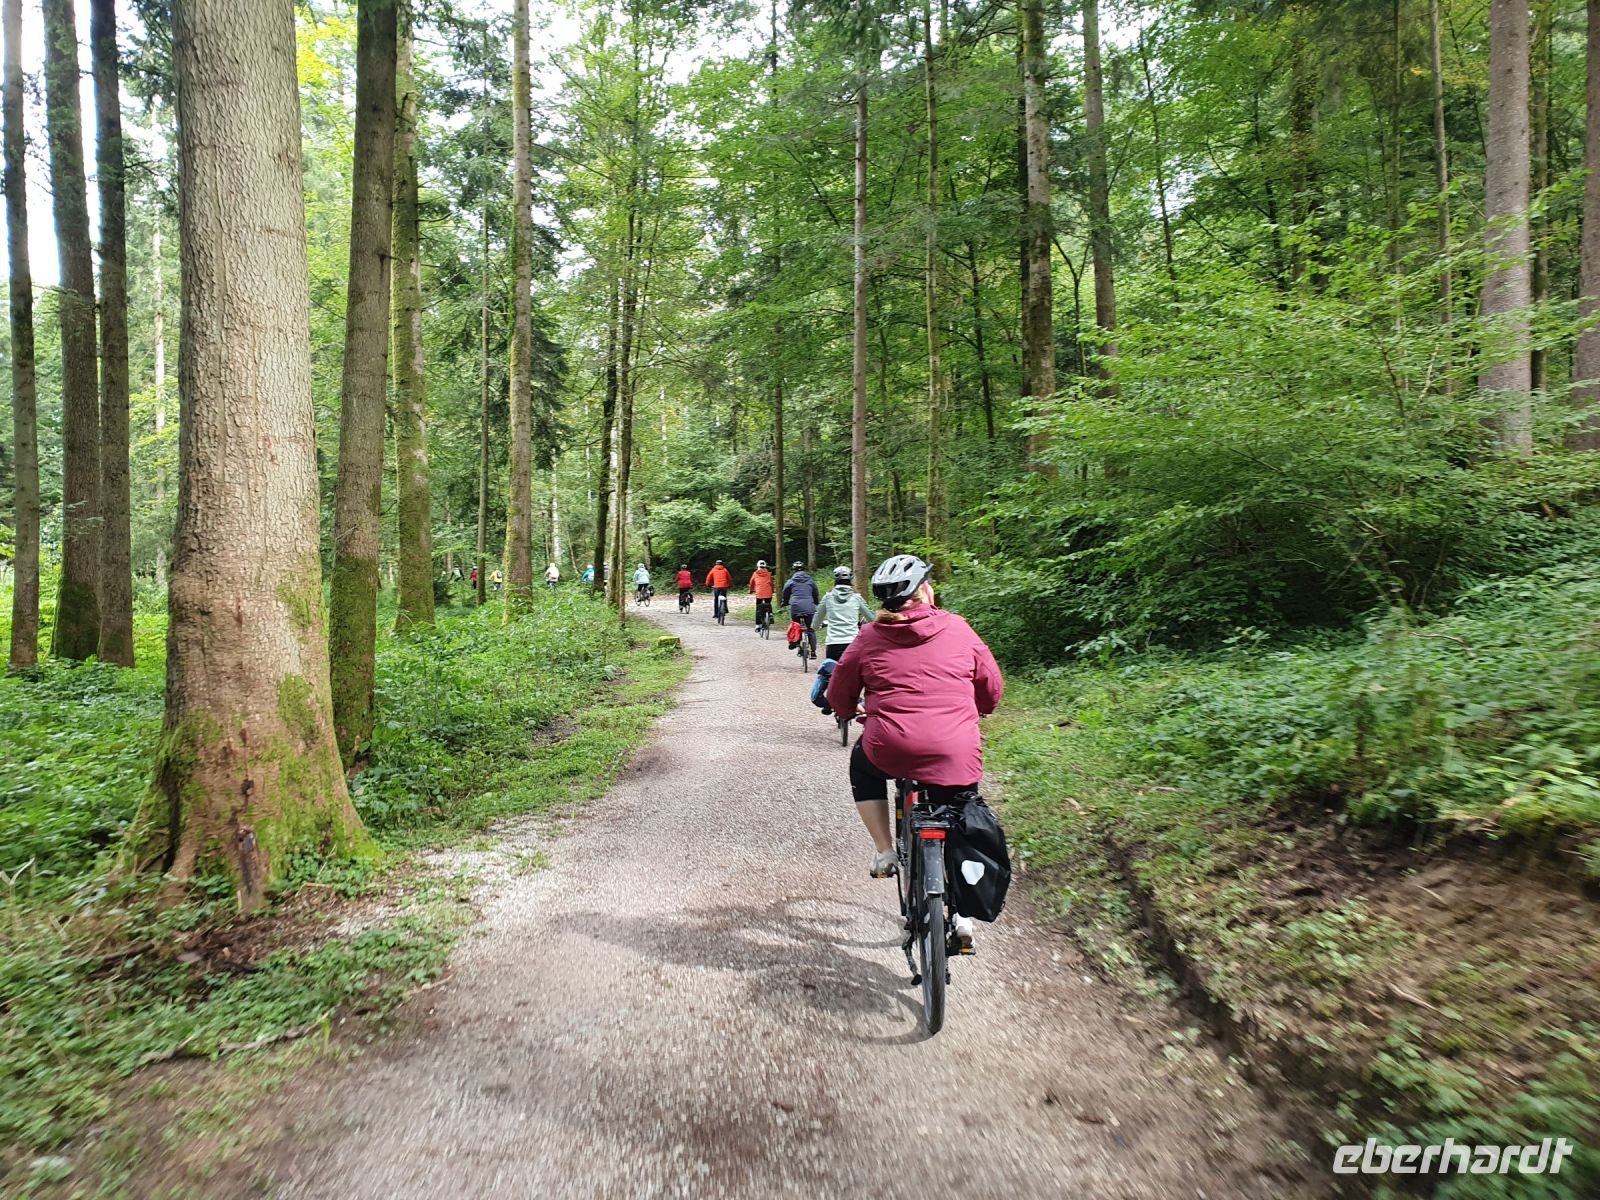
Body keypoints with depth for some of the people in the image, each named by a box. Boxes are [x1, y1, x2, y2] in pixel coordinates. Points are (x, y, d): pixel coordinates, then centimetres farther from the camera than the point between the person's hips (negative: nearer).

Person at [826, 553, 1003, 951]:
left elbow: (838, 695, 12)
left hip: (891, 750, 0)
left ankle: (884, 851, 24)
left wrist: (850, 713, 34)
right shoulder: (957, 628, 5)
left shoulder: (869, 637, 4)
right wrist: (975, 713, 35)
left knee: (863, 762, 33)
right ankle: (963, 913, 27)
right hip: (956, 756, 1)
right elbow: (992, 686, 14)